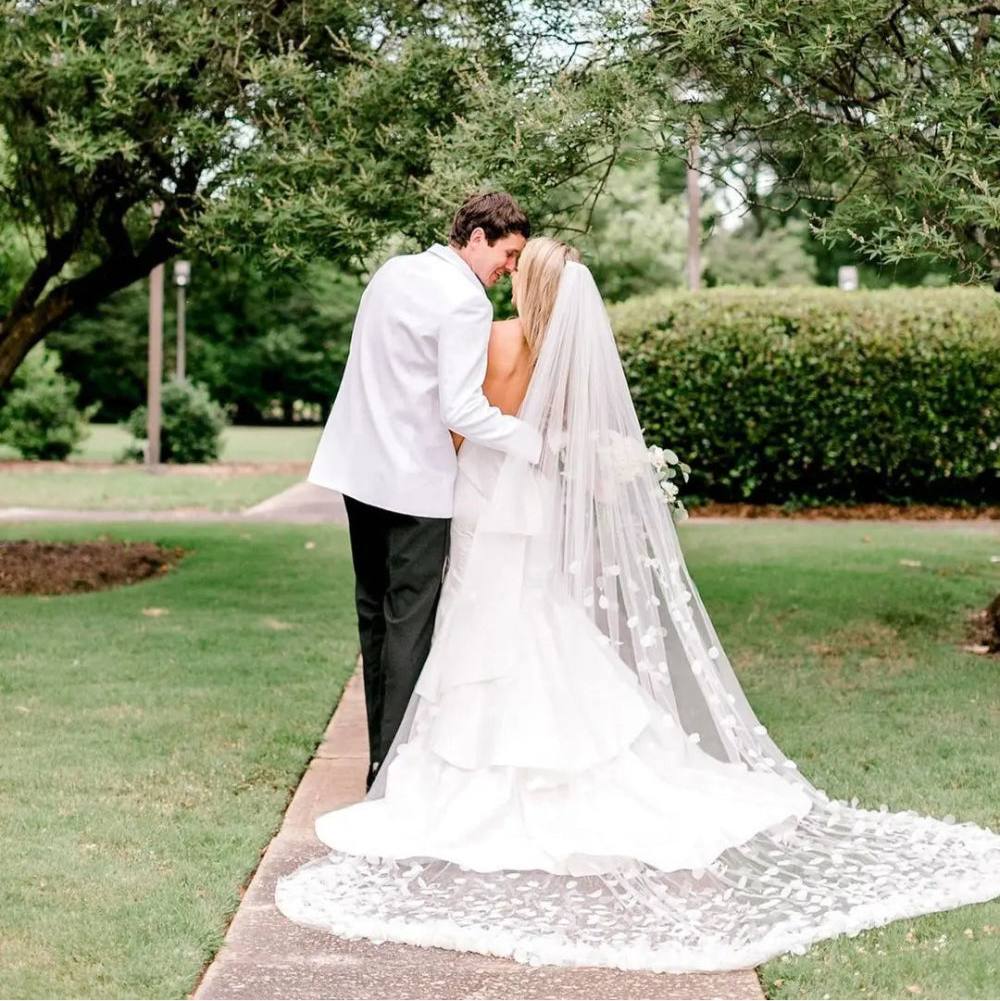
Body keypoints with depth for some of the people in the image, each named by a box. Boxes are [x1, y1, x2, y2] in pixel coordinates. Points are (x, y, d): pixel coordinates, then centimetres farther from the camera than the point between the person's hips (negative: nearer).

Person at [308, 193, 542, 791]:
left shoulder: (393, 272, 11)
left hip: (361, 468, 8)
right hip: (416, 479, -8)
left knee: (376, 613, 14)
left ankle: (381, 752, 21)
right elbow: (462, 411, -22)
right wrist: (540, 443, -16)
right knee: (410, 622, -1)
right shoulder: (466, 303, -16)